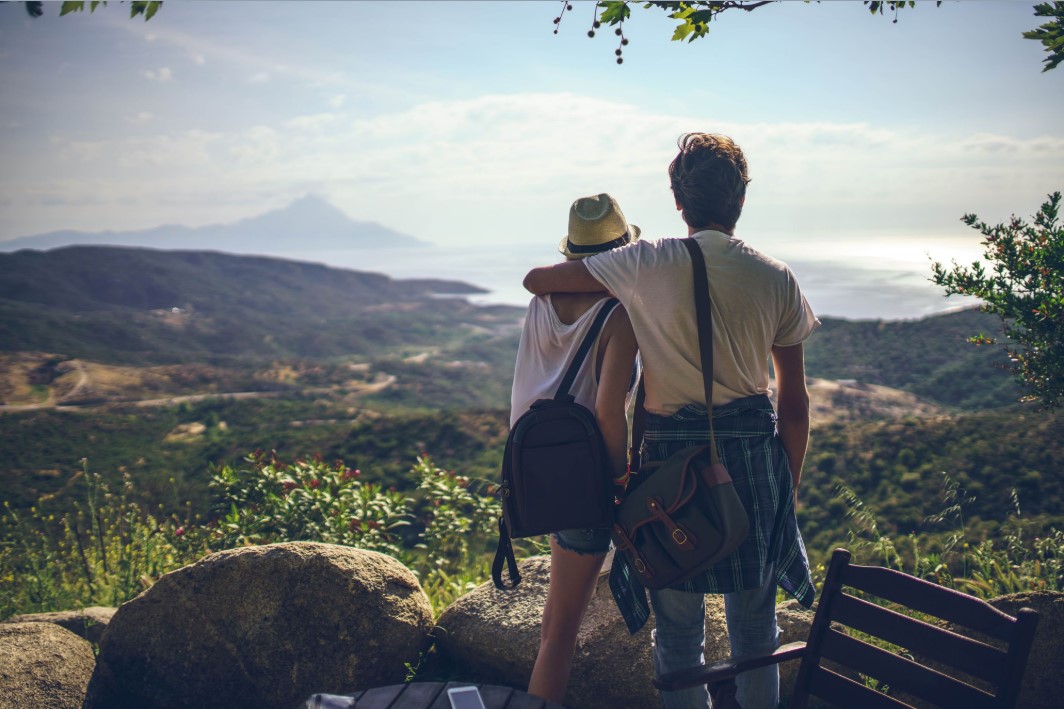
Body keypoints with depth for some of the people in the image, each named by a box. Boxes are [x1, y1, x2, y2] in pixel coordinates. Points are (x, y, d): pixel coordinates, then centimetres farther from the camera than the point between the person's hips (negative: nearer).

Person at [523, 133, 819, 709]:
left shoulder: (646, 264, -7)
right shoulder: (775, 278, -1)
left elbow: (535, 280, 1)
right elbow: (794, 400, 3)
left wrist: (584, 273, 22)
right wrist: (791, 481, 15)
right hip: (753, 452, 2)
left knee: (679, 633, 12)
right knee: (754, 631, 16)